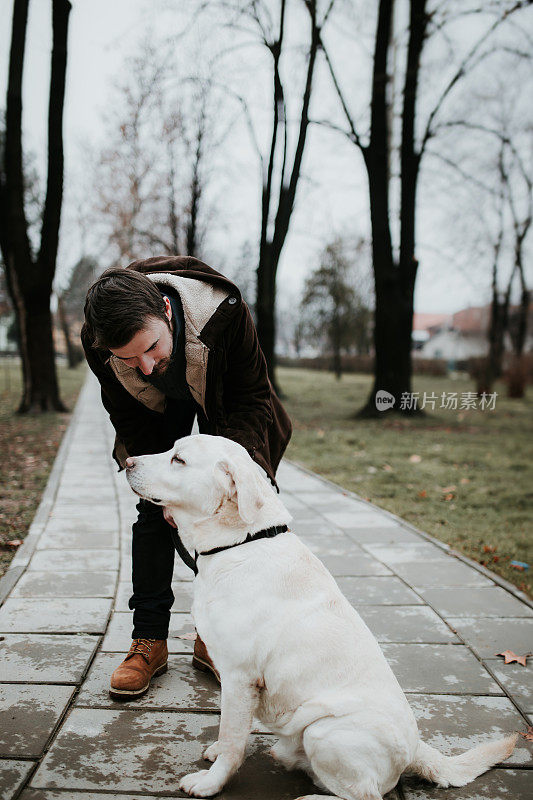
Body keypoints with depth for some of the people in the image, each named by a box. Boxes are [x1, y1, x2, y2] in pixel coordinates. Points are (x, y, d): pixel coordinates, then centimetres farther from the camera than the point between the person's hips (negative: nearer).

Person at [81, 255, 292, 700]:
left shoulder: (223, 310, -41)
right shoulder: (98, 345, -33)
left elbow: (252, 399, -28)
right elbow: (131, 422, -18)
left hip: (225, 405, -1)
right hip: (159, 413, 1)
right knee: (154, 512, -7)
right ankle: (150, 641, 6)